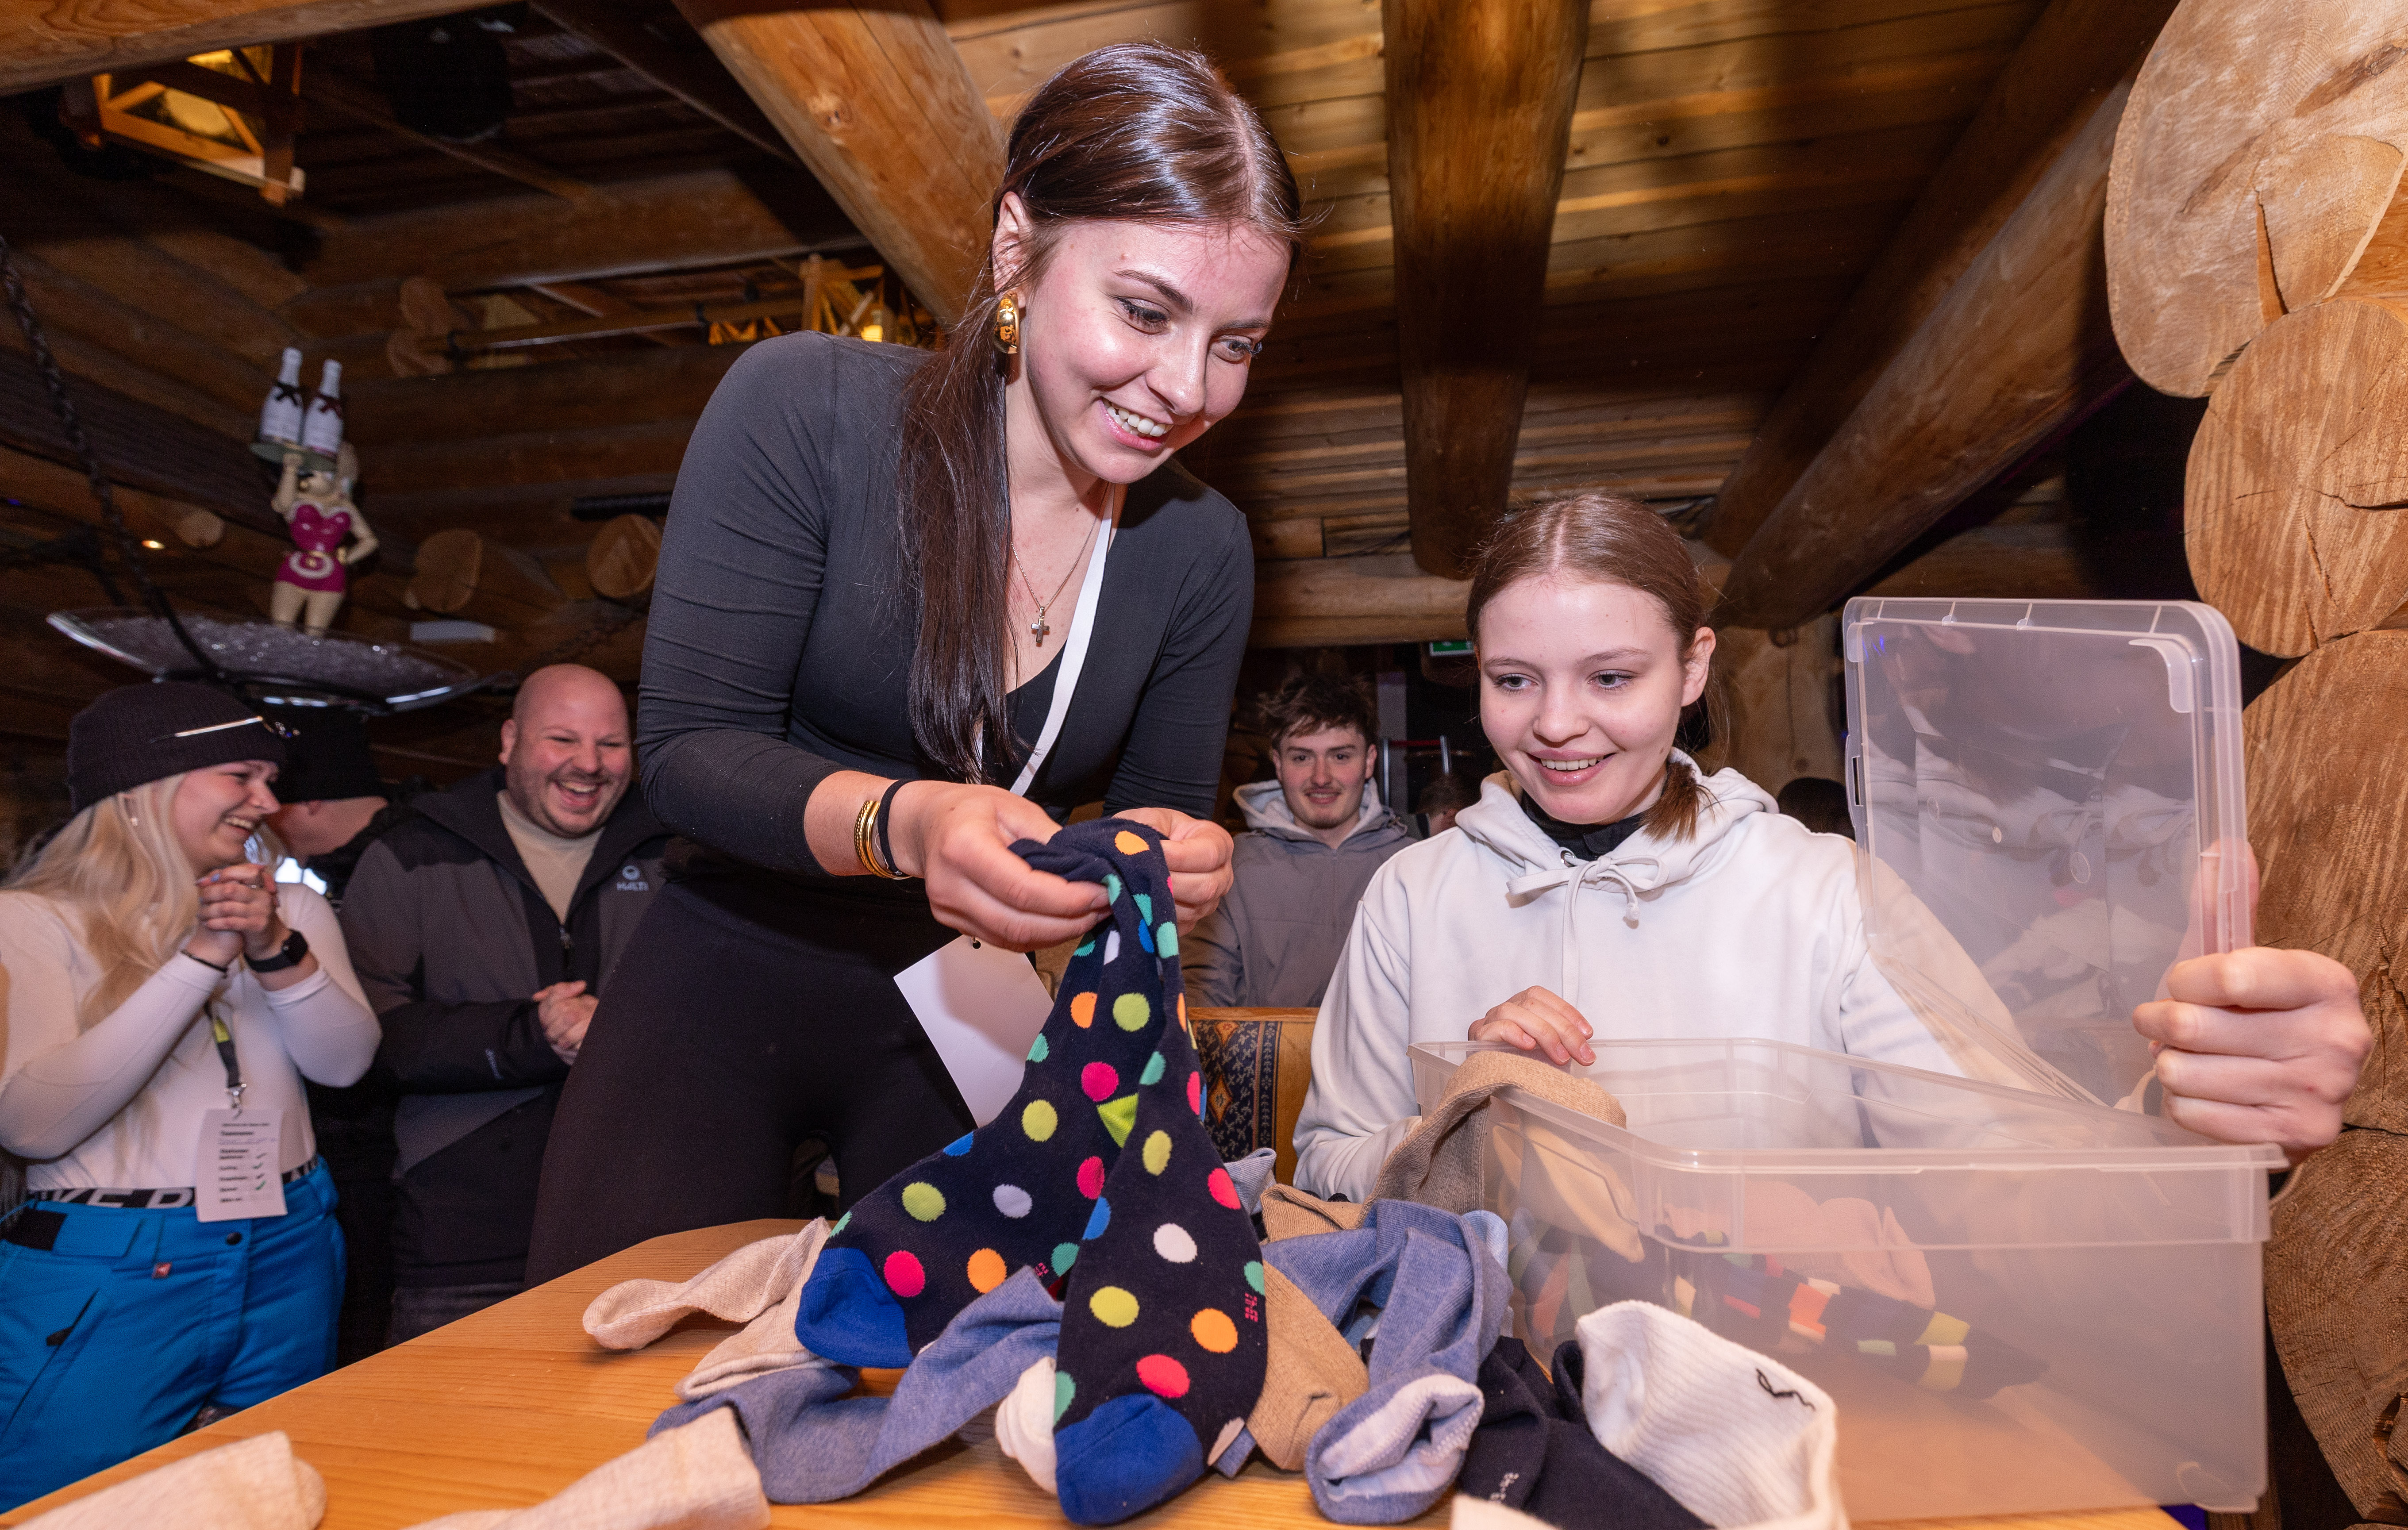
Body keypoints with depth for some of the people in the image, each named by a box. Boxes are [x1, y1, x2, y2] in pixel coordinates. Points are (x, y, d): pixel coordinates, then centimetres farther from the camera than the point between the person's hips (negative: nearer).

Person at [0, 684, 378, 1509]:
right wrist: (200, 958, -21)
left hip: (286, 1268, 5)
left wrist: (278, 953, -20)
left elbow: (345, 1061, -4)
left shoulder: (291, 909, 7)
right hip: (103, 1288, -4)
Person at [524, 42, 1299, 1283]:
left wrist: (1175, 862, -23)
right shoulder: (806, 410, -17)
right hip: (730, 989, -2)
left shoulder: (1201, 550, -6)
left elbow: (1157, 809, 2)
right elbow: (687, 750, -17)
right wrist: (904, 824, -36)